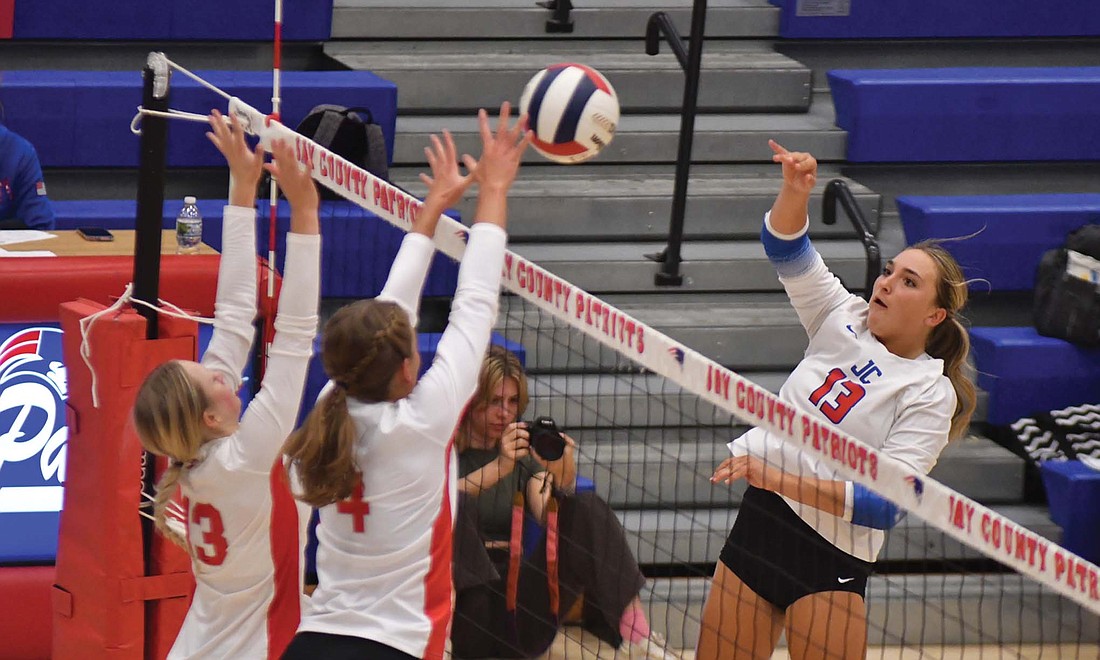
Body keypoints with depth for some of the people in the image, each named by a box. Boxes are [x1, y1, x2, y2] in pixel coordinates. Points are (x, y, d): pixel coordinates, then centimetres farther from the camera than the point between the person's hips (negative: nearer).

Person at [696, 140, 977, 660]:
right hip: (760, 521, 5)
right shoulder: (844, 319, 7)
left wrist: (782, 479, -29)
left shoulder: (930, 395, -9)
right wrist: (795, 189, -20)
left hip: (830, 558, -5)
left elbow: (883, 504, -20)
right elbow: (786, 248, 1)